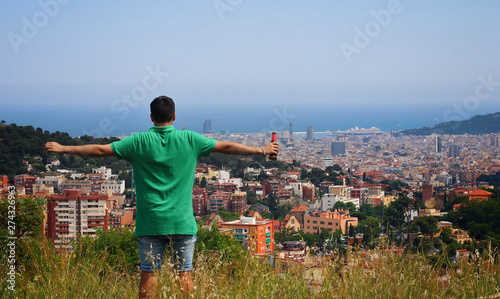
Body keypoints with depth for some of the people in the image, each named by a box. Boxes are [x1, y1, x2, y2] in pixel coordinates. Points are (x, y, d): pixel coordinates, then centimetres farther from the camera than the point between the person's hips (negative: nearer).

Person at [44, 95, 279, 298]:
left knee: (148, 275, 4)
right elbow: (227, 147, 6)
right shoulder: (189, 140, 0)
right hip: (182, 222, 0)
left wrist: (62, 149, 10)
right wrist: (263, 150, 16)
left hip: (150, 222, 0)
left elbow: (99, 150, 0)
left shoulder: (139, 142, -2)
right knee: (184, 274, 5)